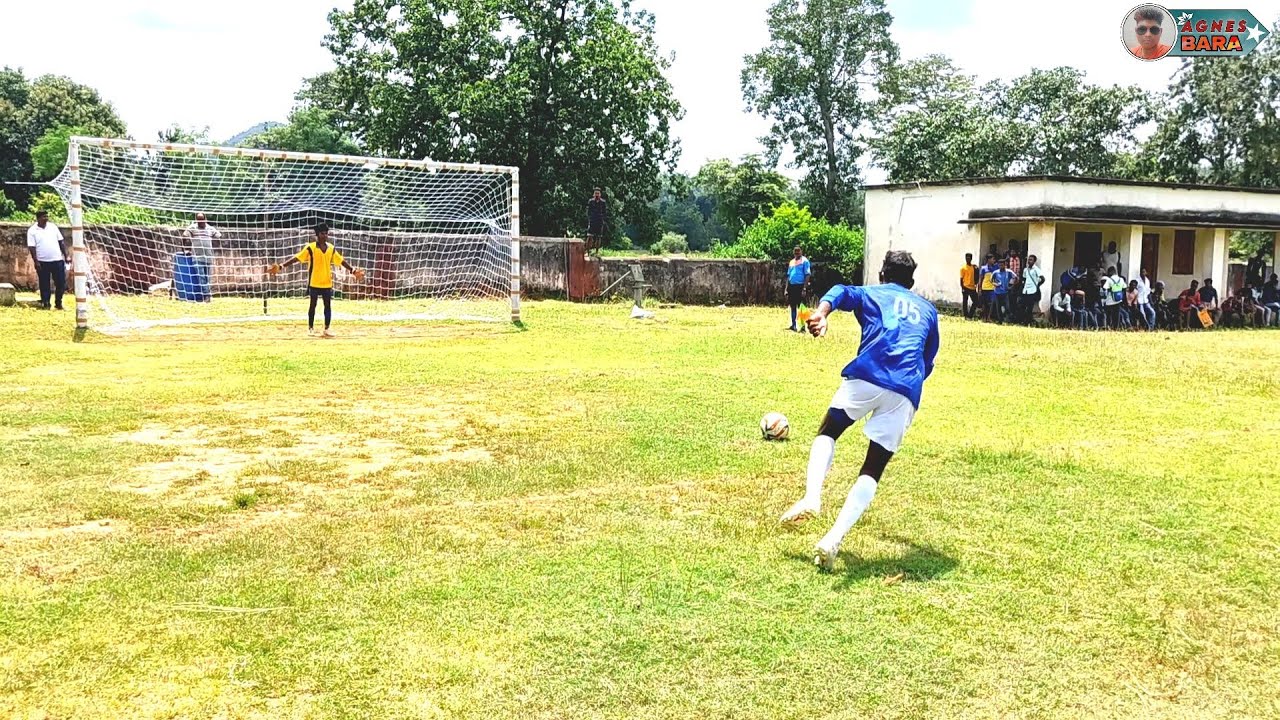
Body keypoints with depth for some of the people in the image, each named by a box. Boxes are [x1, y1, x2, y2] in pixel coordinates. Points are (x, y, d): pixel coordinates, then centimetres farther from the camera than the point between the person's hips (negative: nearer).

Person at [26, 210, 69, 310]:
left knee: (61, 282, 2)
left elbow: (61, 242, 11)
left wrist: (66, 256, 6)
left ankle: (58, 303, 17)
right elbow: (31, 247, -6)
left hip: (57, 260, 3)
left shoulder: (53, 227, 8)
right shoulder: (32, 230, -2)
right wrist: (36, 261, -13)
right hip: (42, 262, -3)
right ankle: (45, 304, 12)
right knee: (44, 284, 4)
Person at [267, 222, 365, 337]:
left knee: (328, 306, 5)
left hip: (327, 283, 4)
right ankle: (310, 328, 17)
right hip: (314, 283, -3)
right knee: (313, 305, 6)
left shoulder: (331, 248, 5)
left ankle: (327, 329, 13)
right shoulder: (310, 248, -8)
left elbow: (341, 261, 14)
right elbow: (296, 258, -13)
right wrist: (281, 266, -21)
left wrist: (353, 271, 12)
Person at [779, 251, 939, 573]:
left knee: (828, 433, 23)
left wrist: (822, 311, -22)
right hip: (906, 394, 2)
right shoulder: (928, 310, 32)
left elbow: (843, 292, -2)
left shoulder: (871, 294, 22)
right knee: (872, 470, 8)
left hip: (866, 377, -2)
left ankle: (811, 497, -3)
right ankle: (833, 540, -11)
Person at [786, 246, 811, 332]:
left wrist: (804, 288, -17)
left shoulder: (804, 261, -4)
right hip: (791, 286, 7)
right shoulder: (791, 262, 16)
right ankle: (793, 325, 18)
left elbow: (807, 275, -10)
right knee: (793, 306, 10)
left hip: (800, 286, -7)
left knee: (801, 307, -6)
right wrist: (786, 289, 13)